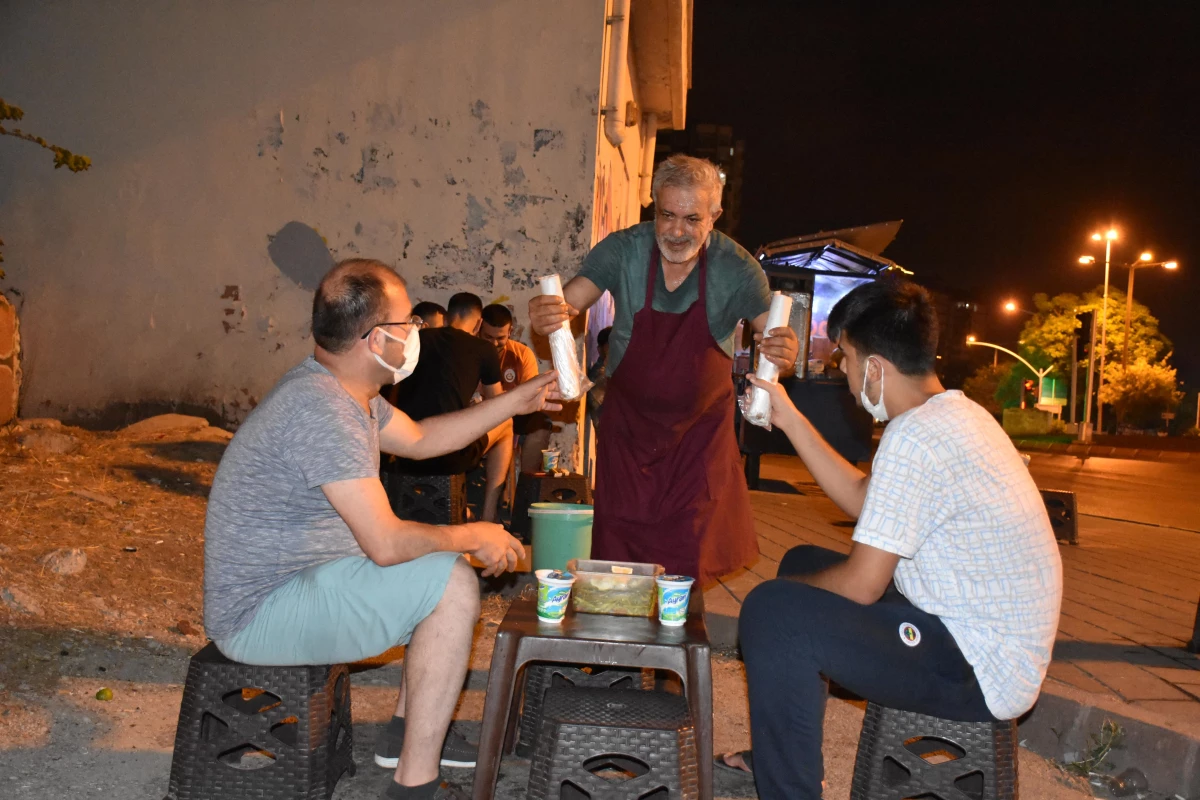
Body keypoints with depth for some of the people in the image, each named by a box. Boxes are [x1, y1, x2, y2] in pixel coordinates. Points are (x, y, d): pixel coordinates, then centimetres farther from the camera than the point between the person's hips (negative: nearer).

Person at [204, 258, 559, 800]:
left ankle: (409, 730, 22)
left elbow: (419, 439, 19)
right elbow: (386, 542, -29)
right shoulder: (321, 409, -27)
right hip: (259, 616, -10)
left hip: (292, 580, 11)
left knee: (446, 560, 14)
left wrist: (516, 403, 17)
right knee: (451, 583, -20)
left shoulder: (343, 389, 6)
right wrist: (475, 537, -13)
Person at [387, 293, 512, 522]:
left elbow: (393, 402, 22)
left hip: (403, 457, 4)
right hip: (450, 458, -4)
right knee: (506, 423, 23)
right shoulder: (484, 350, 3)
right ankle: (488, 514, 21)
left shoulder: (417, 339, 12)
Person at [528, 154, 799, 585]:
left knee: (687, 557, 2)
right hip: (628, 420, 1)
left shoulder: (736, 267, -15)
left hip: (701, 428, 0)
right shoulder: (624, 249, -15)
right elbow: (570, 299, -21)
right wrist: (546, 315, -46)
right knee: (618, 551, 7)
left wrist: (785, 351, -45)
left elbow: (774, 332, -19)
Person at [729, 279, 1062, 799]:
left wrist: (789, 588, -2)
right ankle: (779, 756, 28)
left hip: (978, 674, -11)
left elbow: (861, 585, -22)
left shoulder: (915, 438, -24)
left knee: (772, 612, -19)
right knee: (803, 563, 18)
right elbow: (863, 499, 15)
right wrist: (789, 419, 14)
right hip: (994, 641, 11)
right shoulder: (957, 414, 7)